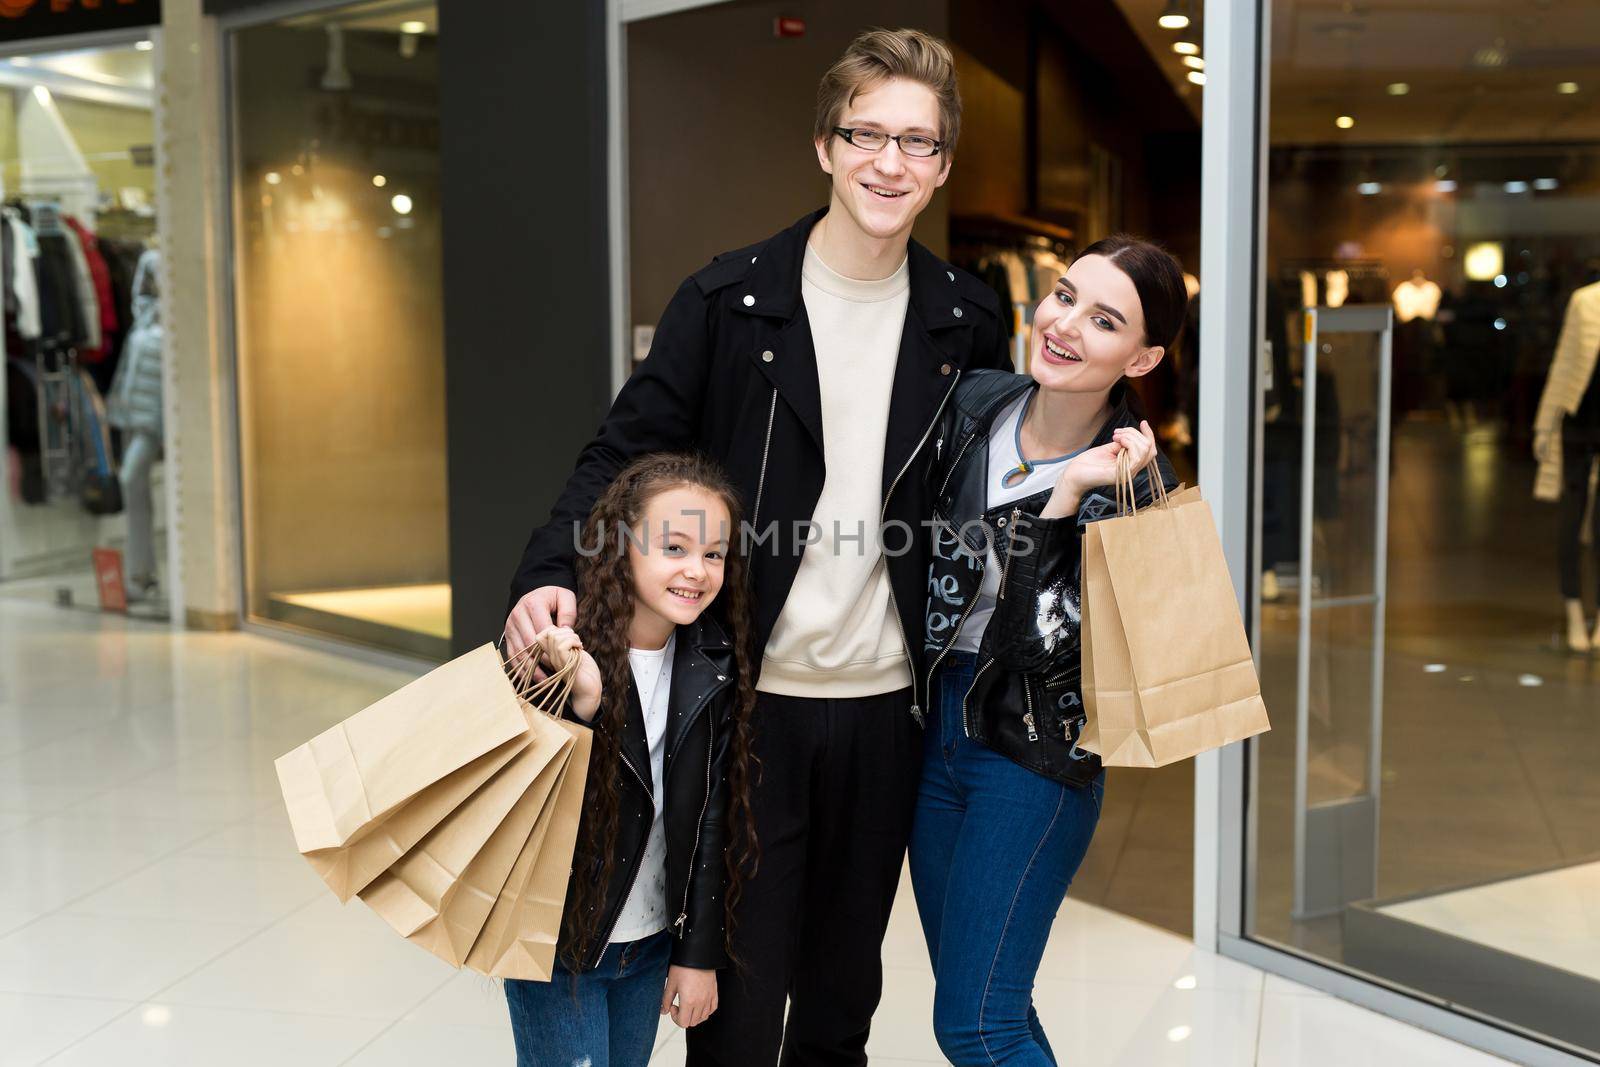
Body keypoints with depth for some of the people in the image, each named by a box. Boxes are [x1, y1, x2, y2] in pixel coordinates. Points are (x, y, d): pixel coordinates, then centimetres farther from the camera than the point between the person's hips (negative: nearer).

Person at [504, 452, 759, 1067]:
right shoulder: (558, 651, -18)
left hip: (653, 942, 4)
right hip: (557, 944, -4)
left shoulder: (713, 663, -5)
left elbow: (712, 814, 1)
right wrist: (581, 707, -38)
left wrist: (699, 952, 2)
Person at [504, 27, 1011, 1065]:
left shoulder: (967, 320, 3)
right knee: (740, 981, 6)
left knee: (846, 977, 17)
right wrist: (551, 573, -23)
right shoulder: (730, 299, -5)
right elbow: (629, 448, -7)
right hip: (749, 695, -2)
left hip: (887, 701, 3)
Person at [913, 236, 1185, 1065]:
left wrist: (1064, 497, -27)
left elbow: (1032, 642, -22)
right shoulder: (975, 404, -3)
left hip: (1035, 750, -6)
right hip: (936, 724, 6)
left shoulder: (1133, 483, -16)